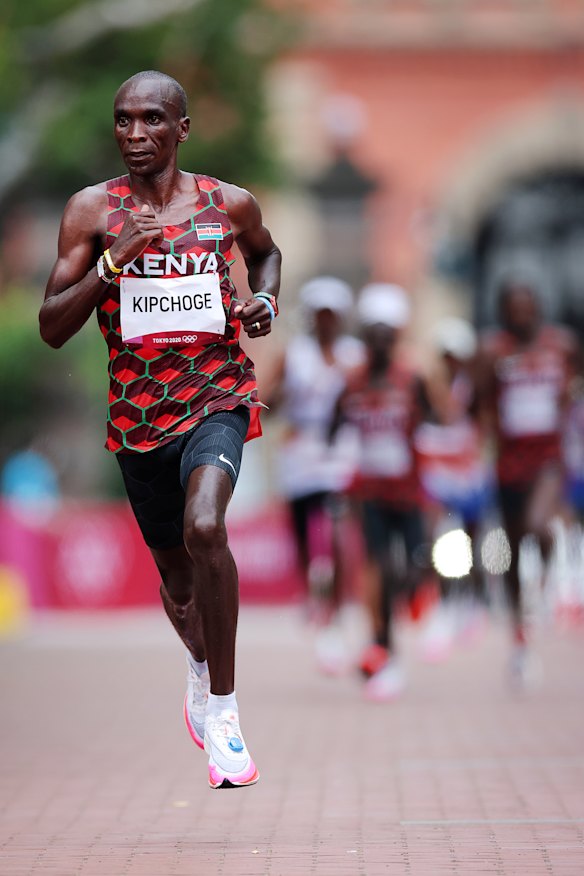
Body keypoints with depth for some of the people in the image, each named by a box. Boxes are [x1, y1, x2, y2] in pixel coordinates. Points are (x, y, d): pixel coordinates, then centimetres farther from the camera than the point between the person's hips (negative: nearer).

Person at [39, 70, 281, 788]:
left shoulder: (229, 204, -1)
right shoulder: (92, 210, -4)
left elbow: (266, 250, 24)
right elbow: (51, 328, -8)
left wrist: (265, 301, 2)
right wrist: (114, 262, -21)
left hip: (215, 396, -2)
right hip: (137, 411, 2)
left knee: (204, 527, -30)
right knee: (176, 575, 16)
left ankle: (220, 706, -18)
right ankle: (200, 665, 52)